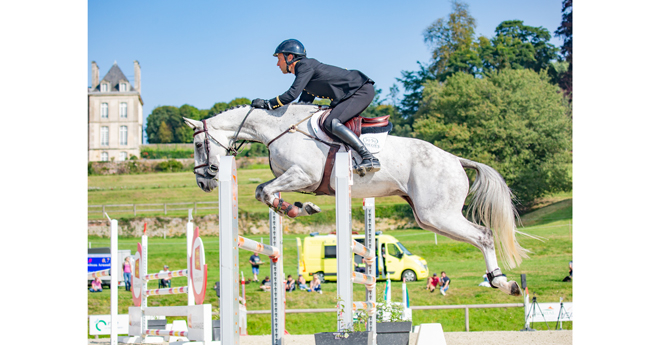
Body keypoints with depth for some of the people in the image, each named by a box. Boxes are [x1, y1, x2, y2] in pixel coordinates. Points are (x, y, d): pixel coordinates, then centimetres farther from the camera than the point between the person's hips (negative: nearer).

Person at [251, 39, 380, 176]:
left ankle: (370, 159, -34)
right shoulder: (303, 71, 19)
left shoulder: (305, 66, -11)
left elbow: (292, 94, -22)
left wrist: (267, 104, -12)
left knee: (331, 123, -25)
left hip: (362, 90, -10)